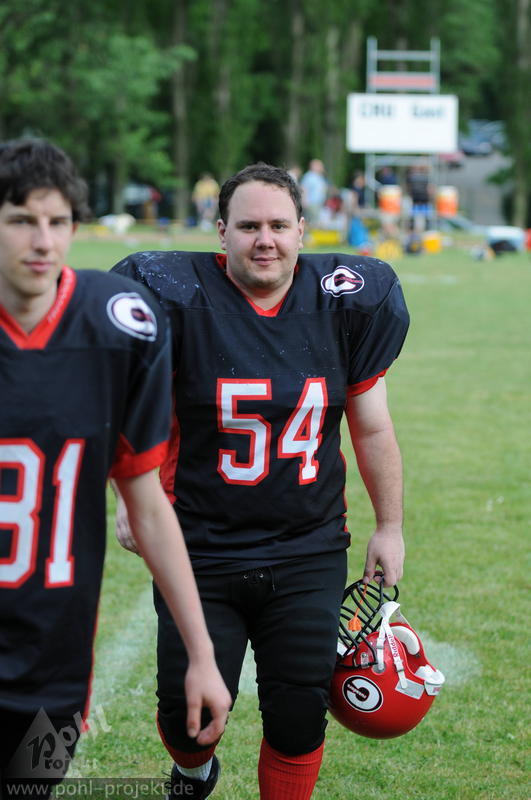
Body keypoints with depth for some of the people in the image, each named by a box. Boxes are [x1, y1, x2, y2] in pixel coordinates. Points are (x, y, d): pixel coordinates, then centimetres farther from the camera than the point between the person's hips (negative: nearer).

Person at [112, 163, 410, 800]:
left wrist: (389, 527, 14)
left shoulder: (342, 303, -2)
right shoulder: (180, 298, -11)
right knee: (190, 712, 2)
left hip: (308, 554, 2)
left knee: (299, 716, 1)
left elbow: (372, 429, 9)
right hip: (200, 550, -2)